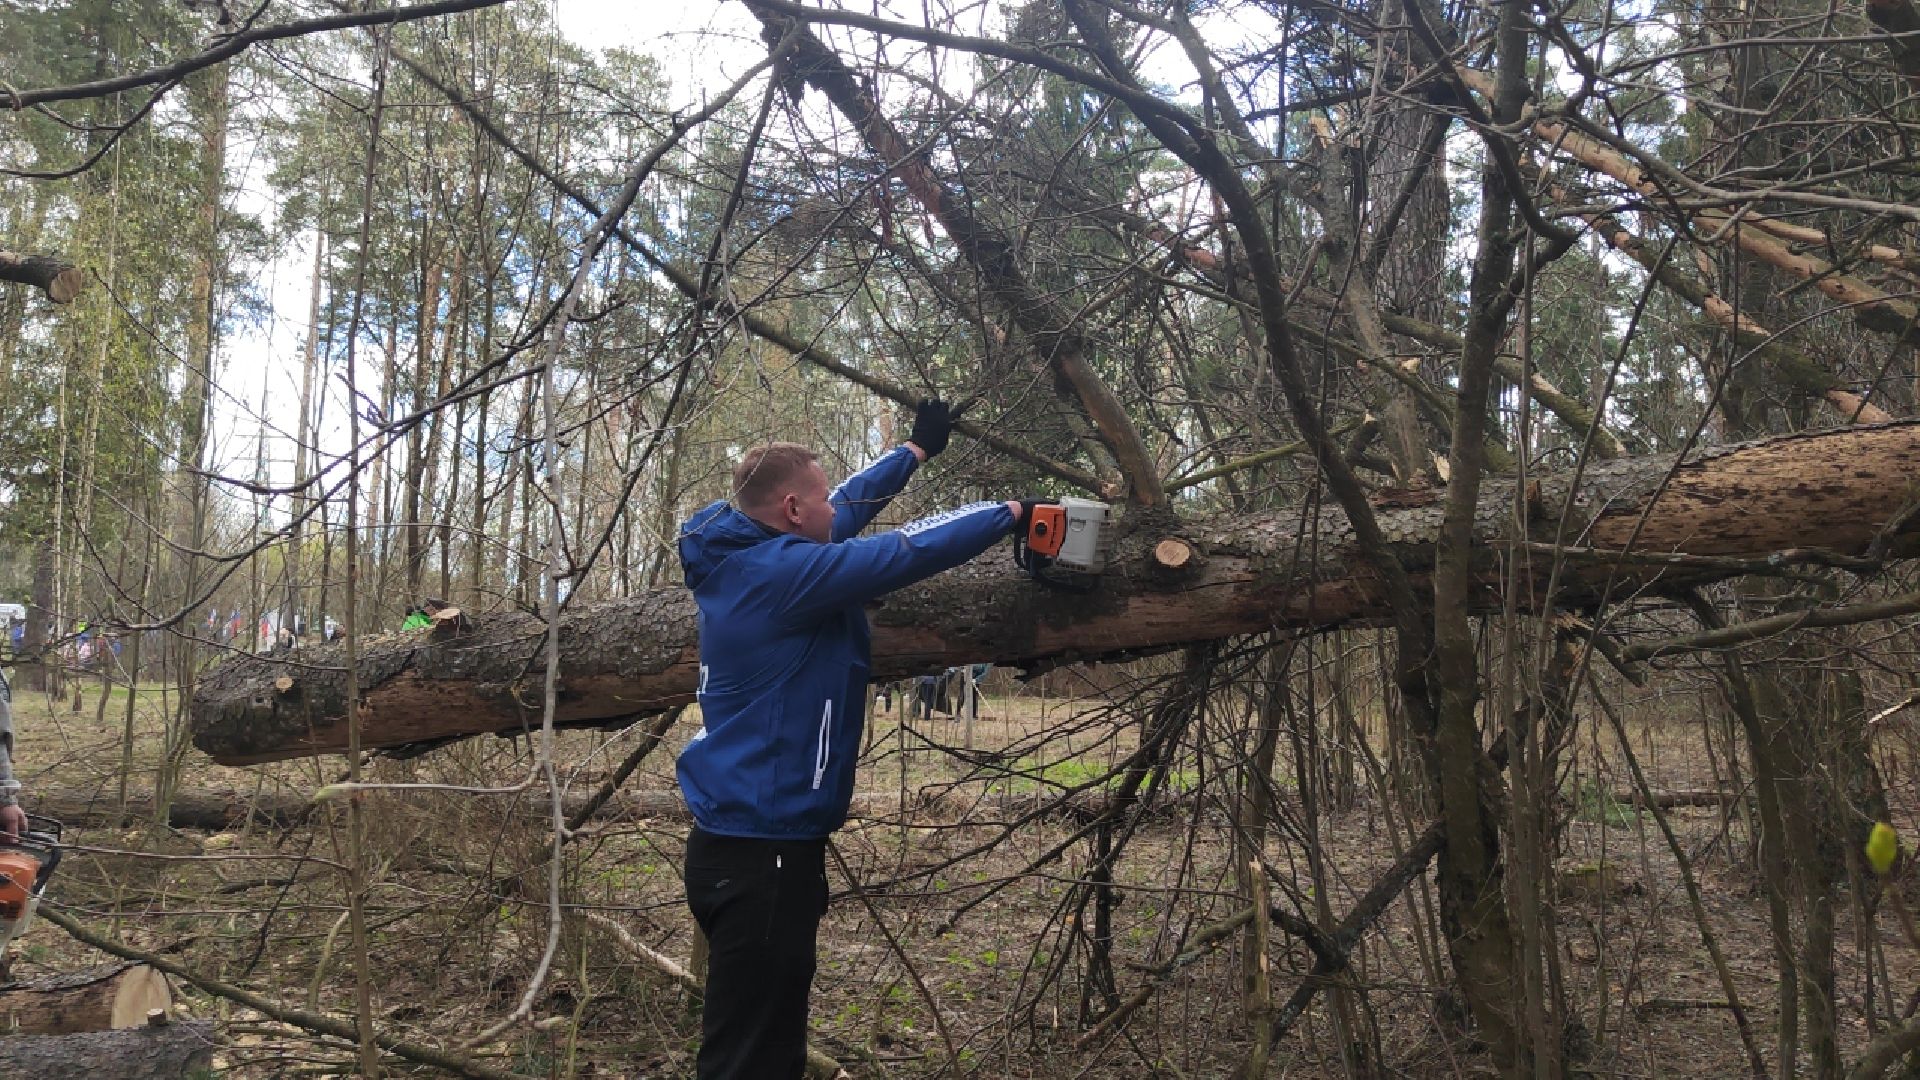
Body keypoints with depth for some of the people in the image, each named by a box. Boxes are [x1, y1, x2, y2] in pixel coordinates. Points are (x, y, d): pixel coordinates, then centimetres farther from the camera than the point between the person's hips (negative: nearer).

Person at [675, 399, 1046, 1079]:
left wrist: (917, 449, 33)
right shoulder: (783, 571, -19)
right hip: (762, 851, -10)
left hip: (744, 840, 11)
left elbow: (844, 514, 22)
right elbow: (910, 550, -17)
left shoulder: (744, 559, 9)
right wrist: (1011, 513, -3)